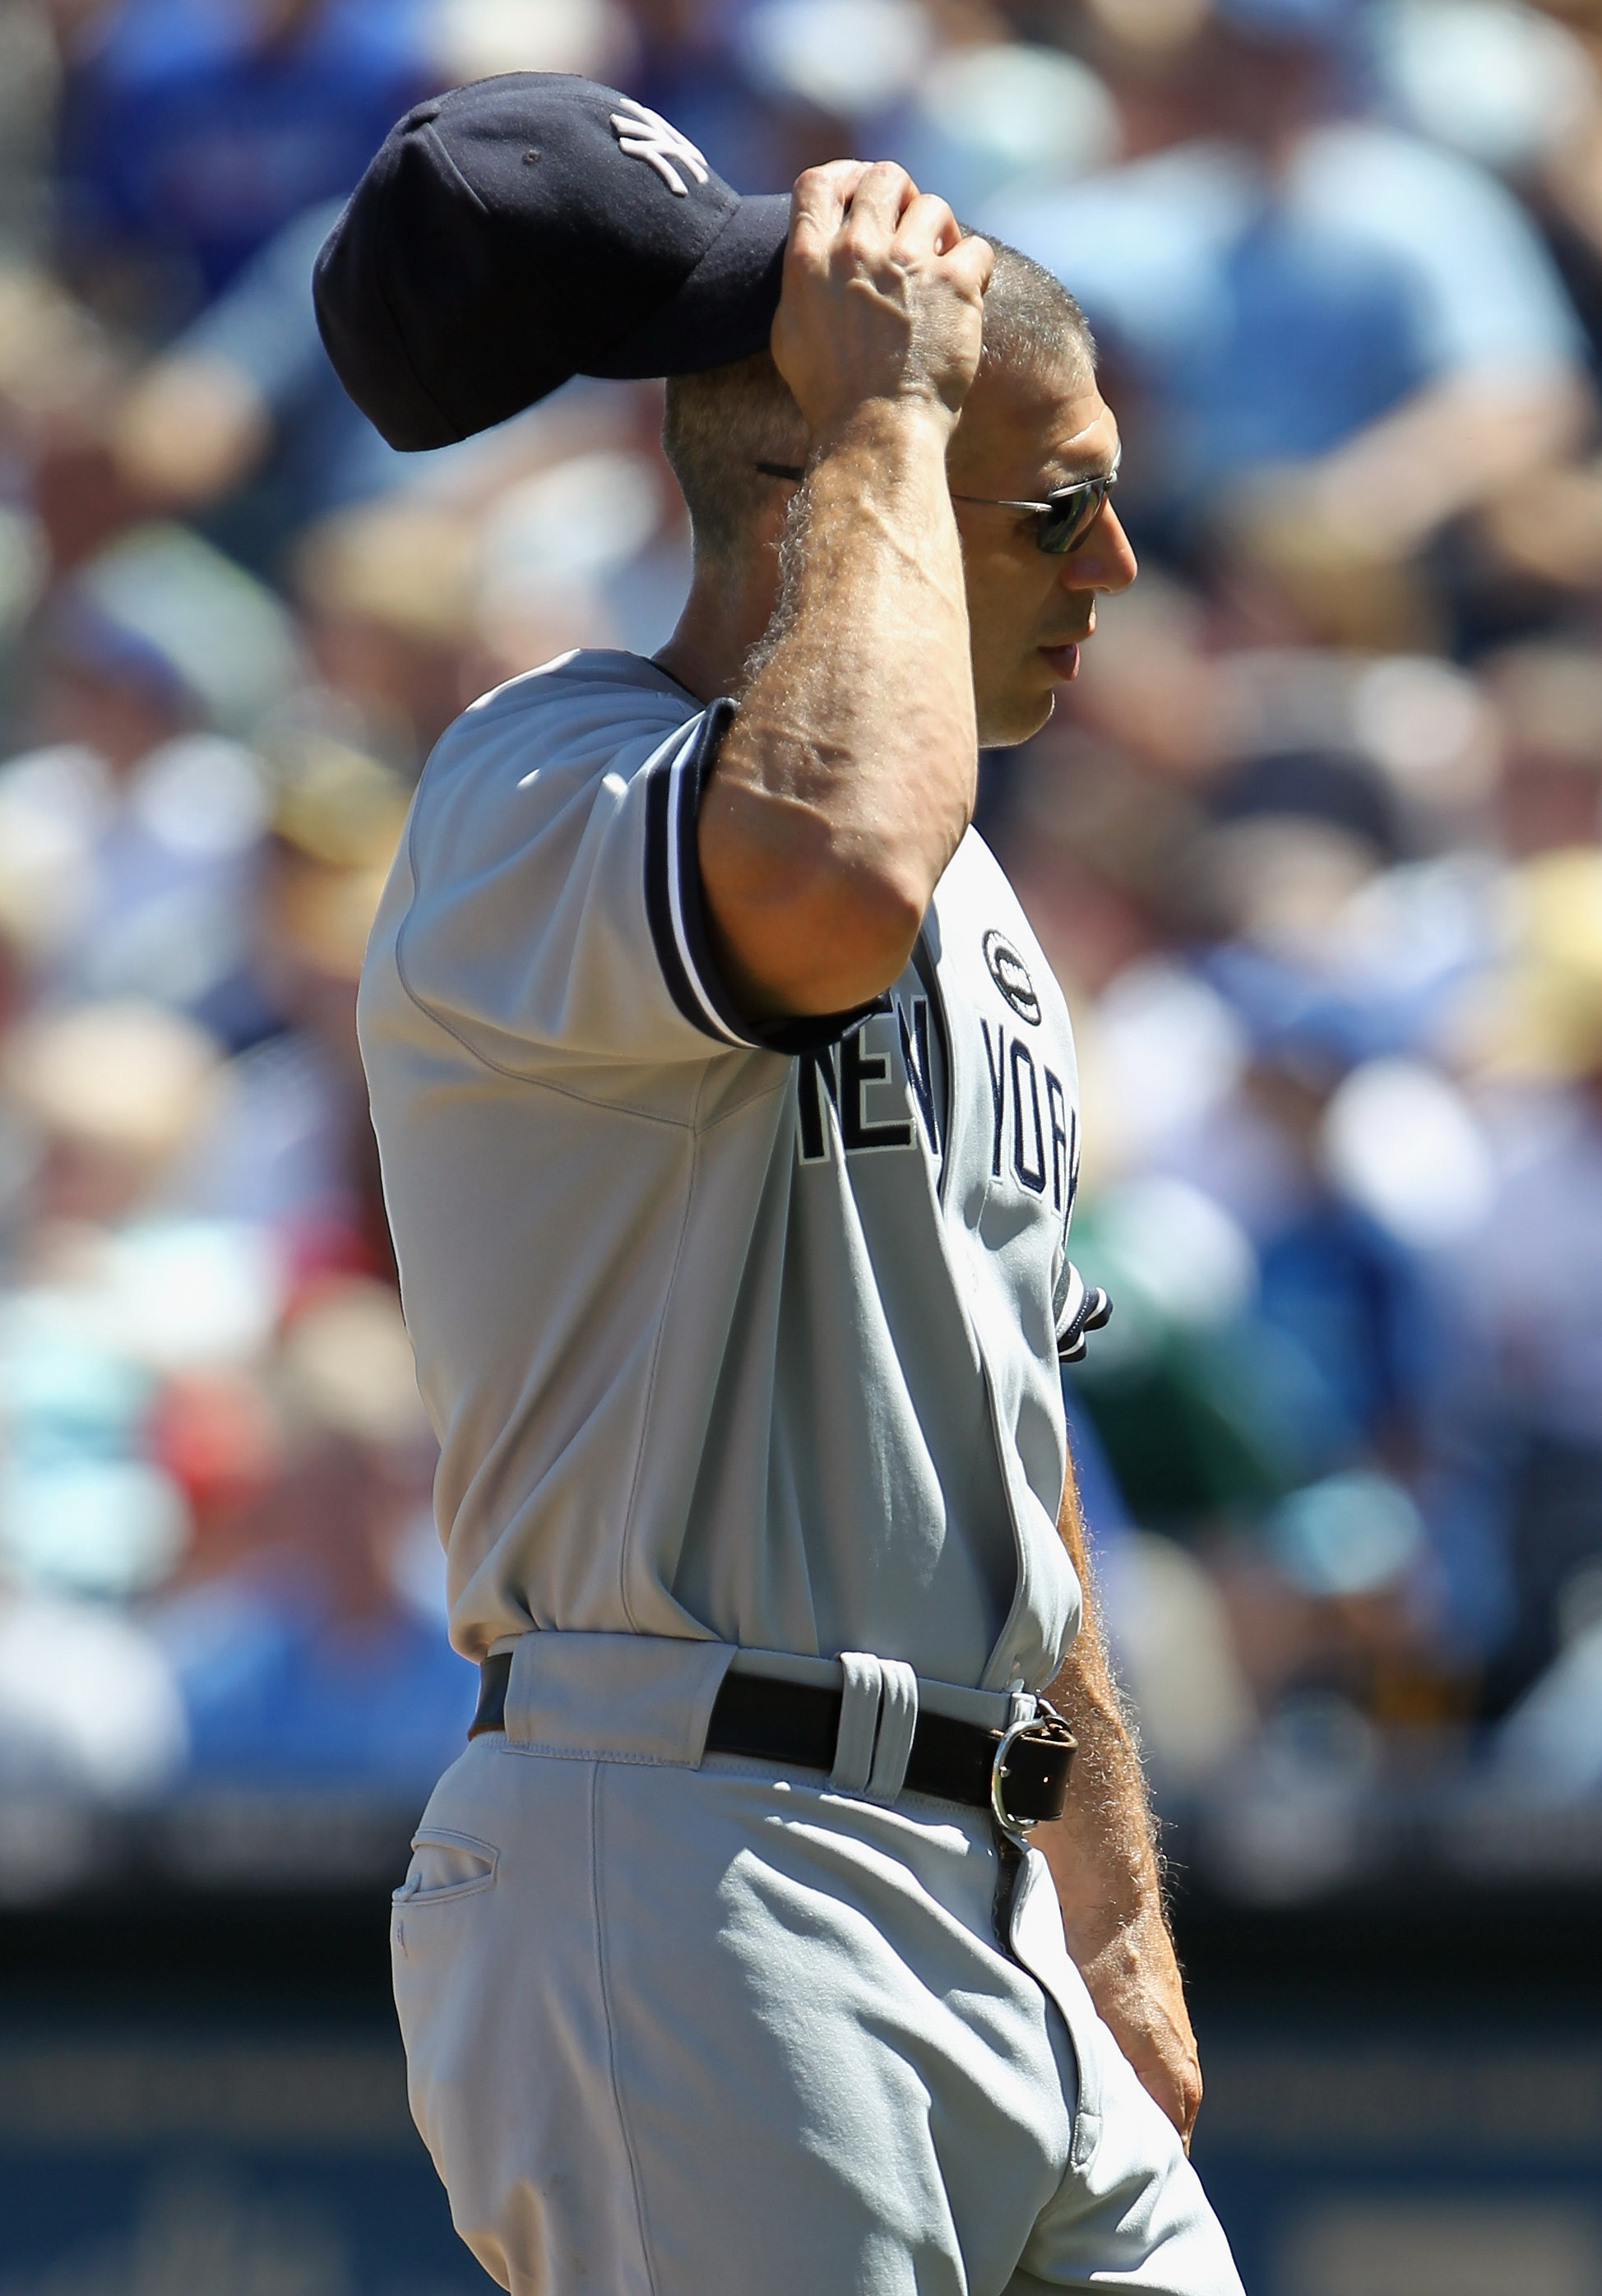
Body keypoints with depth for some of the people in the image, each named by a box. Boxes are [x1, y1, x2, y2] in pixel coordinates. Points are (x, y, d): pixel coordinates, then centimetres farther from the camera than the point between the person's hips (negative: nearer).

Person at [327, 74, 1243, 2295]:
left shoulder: (972, 902, 20)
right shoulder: (544, 797, -10)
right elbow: (831, 881, -35)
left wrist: (1118, 1940, 25)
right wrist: (881, 410, -21)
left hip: (987, 1928, 9)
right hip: (682, 1879, -9)